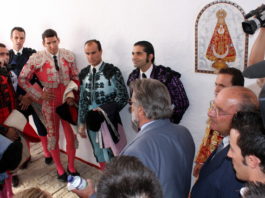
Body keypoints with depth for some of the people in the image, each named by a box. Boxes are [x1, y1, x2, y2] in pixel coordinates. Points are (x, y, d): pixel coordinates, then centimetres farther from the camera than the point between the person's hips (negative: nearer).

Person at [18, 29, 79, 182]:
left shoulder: (68, 55, -2)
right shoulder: (36, 58, -10)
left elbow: (76, 78, 4)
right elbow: (22, 79, -4)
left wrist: (73, 95, -6)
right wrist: (39, 95, -9)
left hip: (68, 101, 2)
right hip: (50, 103, -2)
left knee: (71, 135, 8)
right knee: (53, 136, 11)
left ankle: (71, 167, 29)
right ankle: (60, 169, 30)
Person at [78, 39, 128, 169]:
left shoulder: (112, 71, -11)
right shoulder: (83, 74, 5)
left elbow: (123, 97, -12)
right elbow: (83, 100, 10)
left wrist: (103, 111, -21)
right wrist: (81, 123, 9)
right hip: (91, 121, 5)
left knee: (110, 155, 4)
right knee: (98, 154, 18)